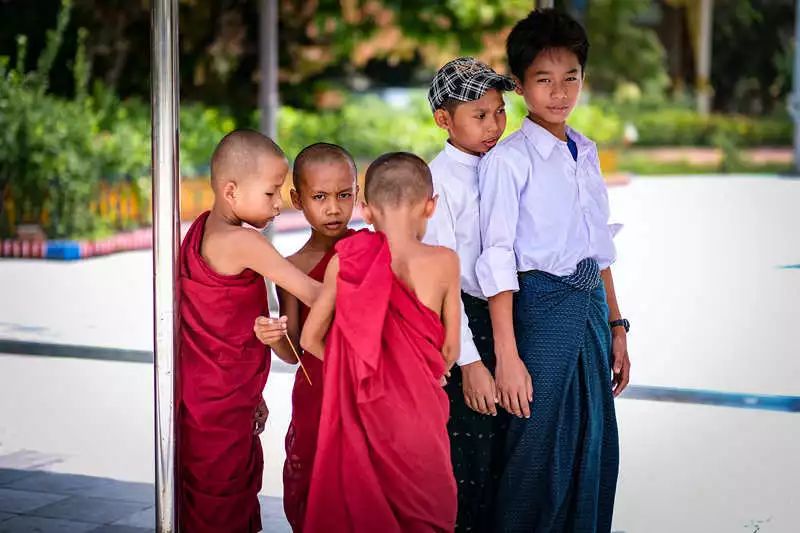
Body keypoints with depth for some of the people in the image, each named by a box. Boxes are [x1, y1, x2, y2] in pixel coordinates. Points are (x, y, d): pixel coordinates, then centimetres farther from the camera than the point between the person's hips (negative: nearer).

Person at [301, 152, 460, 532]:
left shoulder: (346, 261, -7)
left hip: (359, 411, 2)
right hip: (417, 413, -1)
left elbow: (310, 338, 1)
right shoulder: (444, 262, -9)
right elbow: (450, 351, -2)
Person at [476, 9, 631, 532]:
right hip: (541, 306, -7)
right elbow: (497, 259, -13)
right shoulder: (508, 159, -9)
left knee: (596, 450, 12)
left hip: (591, 306, 7)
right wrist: (507, 355, -17)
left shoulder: (586, 153, 11)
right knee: (540, 455, -1)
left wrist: (615, 326, 14)